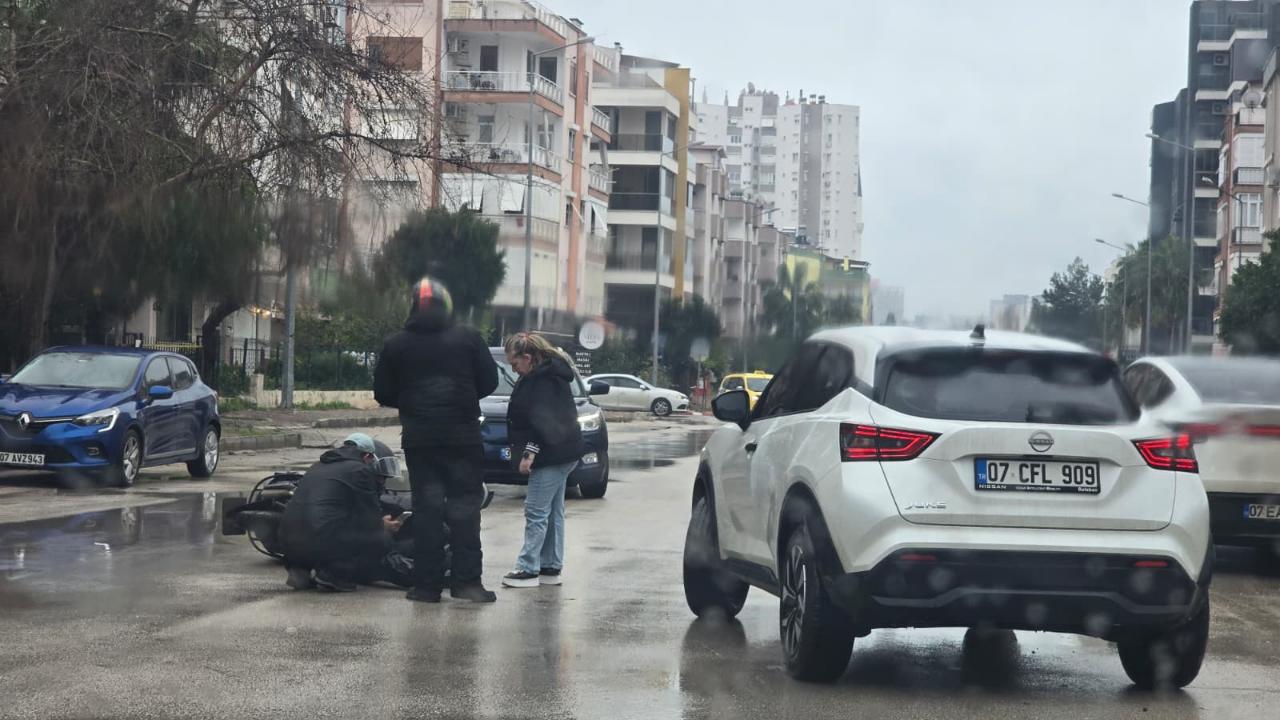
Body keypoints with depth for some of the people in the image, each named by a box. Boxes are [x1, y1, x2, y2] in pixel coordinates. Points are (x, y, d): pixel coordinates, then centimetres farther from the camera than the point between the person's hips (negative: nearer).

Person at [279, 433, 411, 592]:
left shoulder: (319, 466, 25)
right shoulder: (359, 471, -2)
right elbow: (371, 522, 1)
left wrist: (379, 521, 30)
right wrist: (382, 526, 23)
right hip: (323, 543, -8)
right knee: (383, 542, 5)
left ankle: (301, 568, 10)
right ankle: (332, 572, -9)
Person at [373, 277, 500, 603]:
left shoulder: (396, 345, 1)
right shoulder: (468, 339, -2)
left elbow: (383, 394, 5)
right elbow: (489, 381, 2)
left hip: (418, 438, 1)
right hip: (462, 437, -1)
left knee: (426, 507, 5)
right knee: (464, 505, 3)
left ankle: (427, 583, 2)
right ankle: (466, 580, -3)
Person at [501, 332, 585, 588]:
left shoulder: (544, 381, -18)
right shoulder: (549, 375, 15)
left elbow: (542, 420, -24)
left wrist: (530, 451, -23)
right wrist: (529, 451, 18)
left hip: (553, 455, -11)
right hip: (562, 453, 11)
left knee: (536, 511, -8)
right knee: (553, 512, 13)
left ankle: (528, 569, -7)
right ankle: (551, 568, 18)